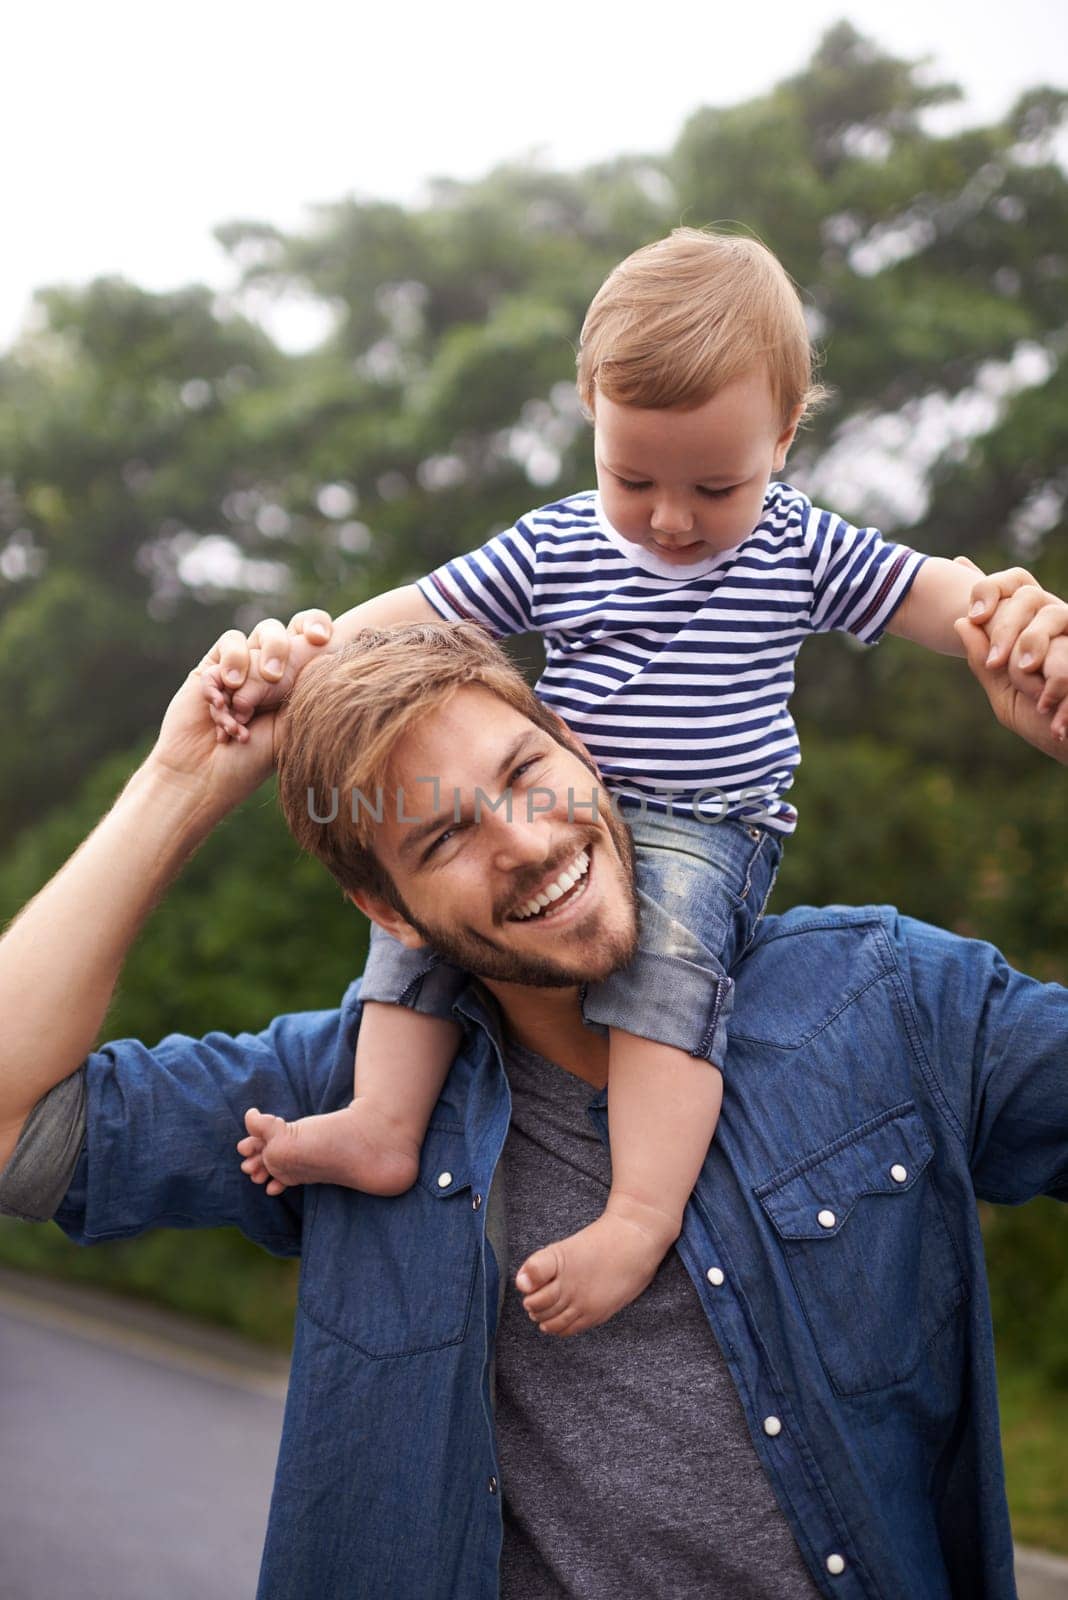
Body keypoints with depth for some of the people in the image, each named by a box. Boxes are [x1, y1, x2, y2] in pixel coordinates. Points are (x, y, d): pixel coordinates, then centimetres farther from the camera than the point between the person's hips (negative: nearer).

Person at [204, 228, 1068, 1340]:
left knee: (669, 927, -34)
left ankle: (644, 1213, -39)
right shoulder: (551, 547, 5)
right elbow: (417, 614, 4)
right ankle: (384, 1123, -12)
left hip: (707, 833, -4)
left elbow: (942, 597, 0)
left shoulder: (801, 551, 1)